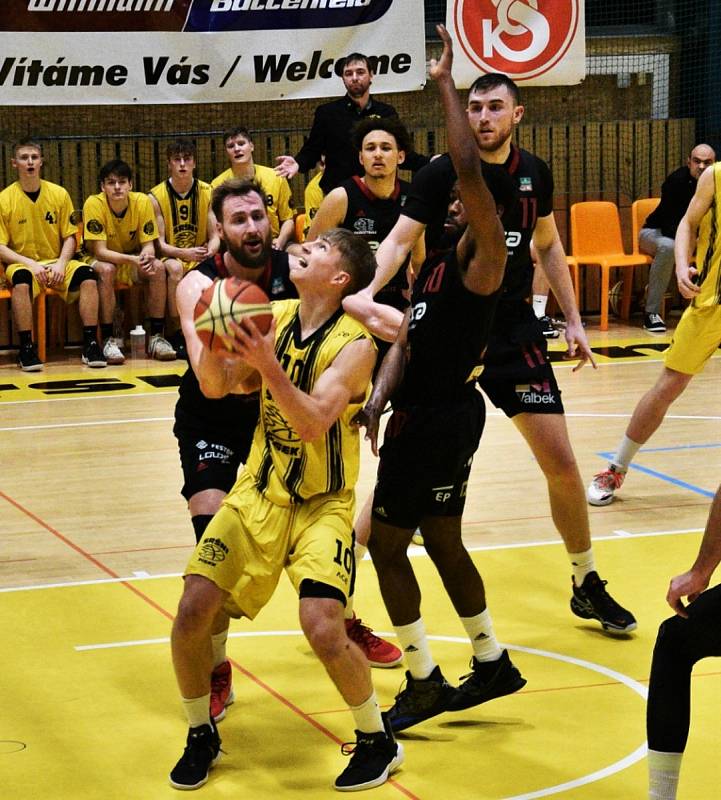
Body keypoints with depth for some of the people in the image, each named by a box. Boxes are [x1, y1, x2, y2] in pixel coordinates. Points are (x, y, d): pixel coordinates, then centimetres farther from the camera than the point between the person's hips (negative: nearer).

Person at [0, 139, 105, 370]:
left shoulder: (59, 194, 4)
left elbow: (70, 237, 7)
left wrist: (61, 264, -12)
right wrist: (30, 264, -17)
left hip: (56, 263, 2)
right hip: (21, 263, -2)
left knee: (87, 275, -27)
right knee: (21, 280, -38)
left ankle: (90, 344, -22)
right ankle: (26, 348, -30)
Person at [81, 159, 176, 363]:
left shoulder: (142, 202, -16)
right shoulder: (94, 204, -24)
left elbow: (148, 245, -11)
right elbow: (100, 251, -26)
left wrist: (146, 257, -37)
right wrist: (133, 259, -41)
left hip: (133, 258, 3)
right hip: (100, 260, -3)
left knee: (158, 267, -25)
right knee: (106, 270, -36)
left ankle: (157, 337, -18)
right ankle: (109, 340, -28)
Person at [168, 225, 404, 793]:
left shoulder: (354, 344, -16)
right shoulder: (274, 316, 1)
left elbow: (314, 423, -27)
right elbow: (217, 386, 0)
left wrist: (268, 364, -37)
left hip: (322, 505, -5)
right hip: (258, 494, 5)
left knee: (323, 628, -21)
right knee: (192, 612, -7)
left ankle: (378, 741, 5)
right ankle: (202, 736, 18)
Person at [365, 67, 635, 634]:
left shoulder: (534, 174, 4)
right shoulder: (440, 174, -8)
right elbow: (399, 241, -14)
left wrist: (573, 320, 14)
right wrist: (367, 289, -33)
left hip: (514, 332, 3)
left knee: (561, 464, 2)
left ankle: (587, 585, 20)